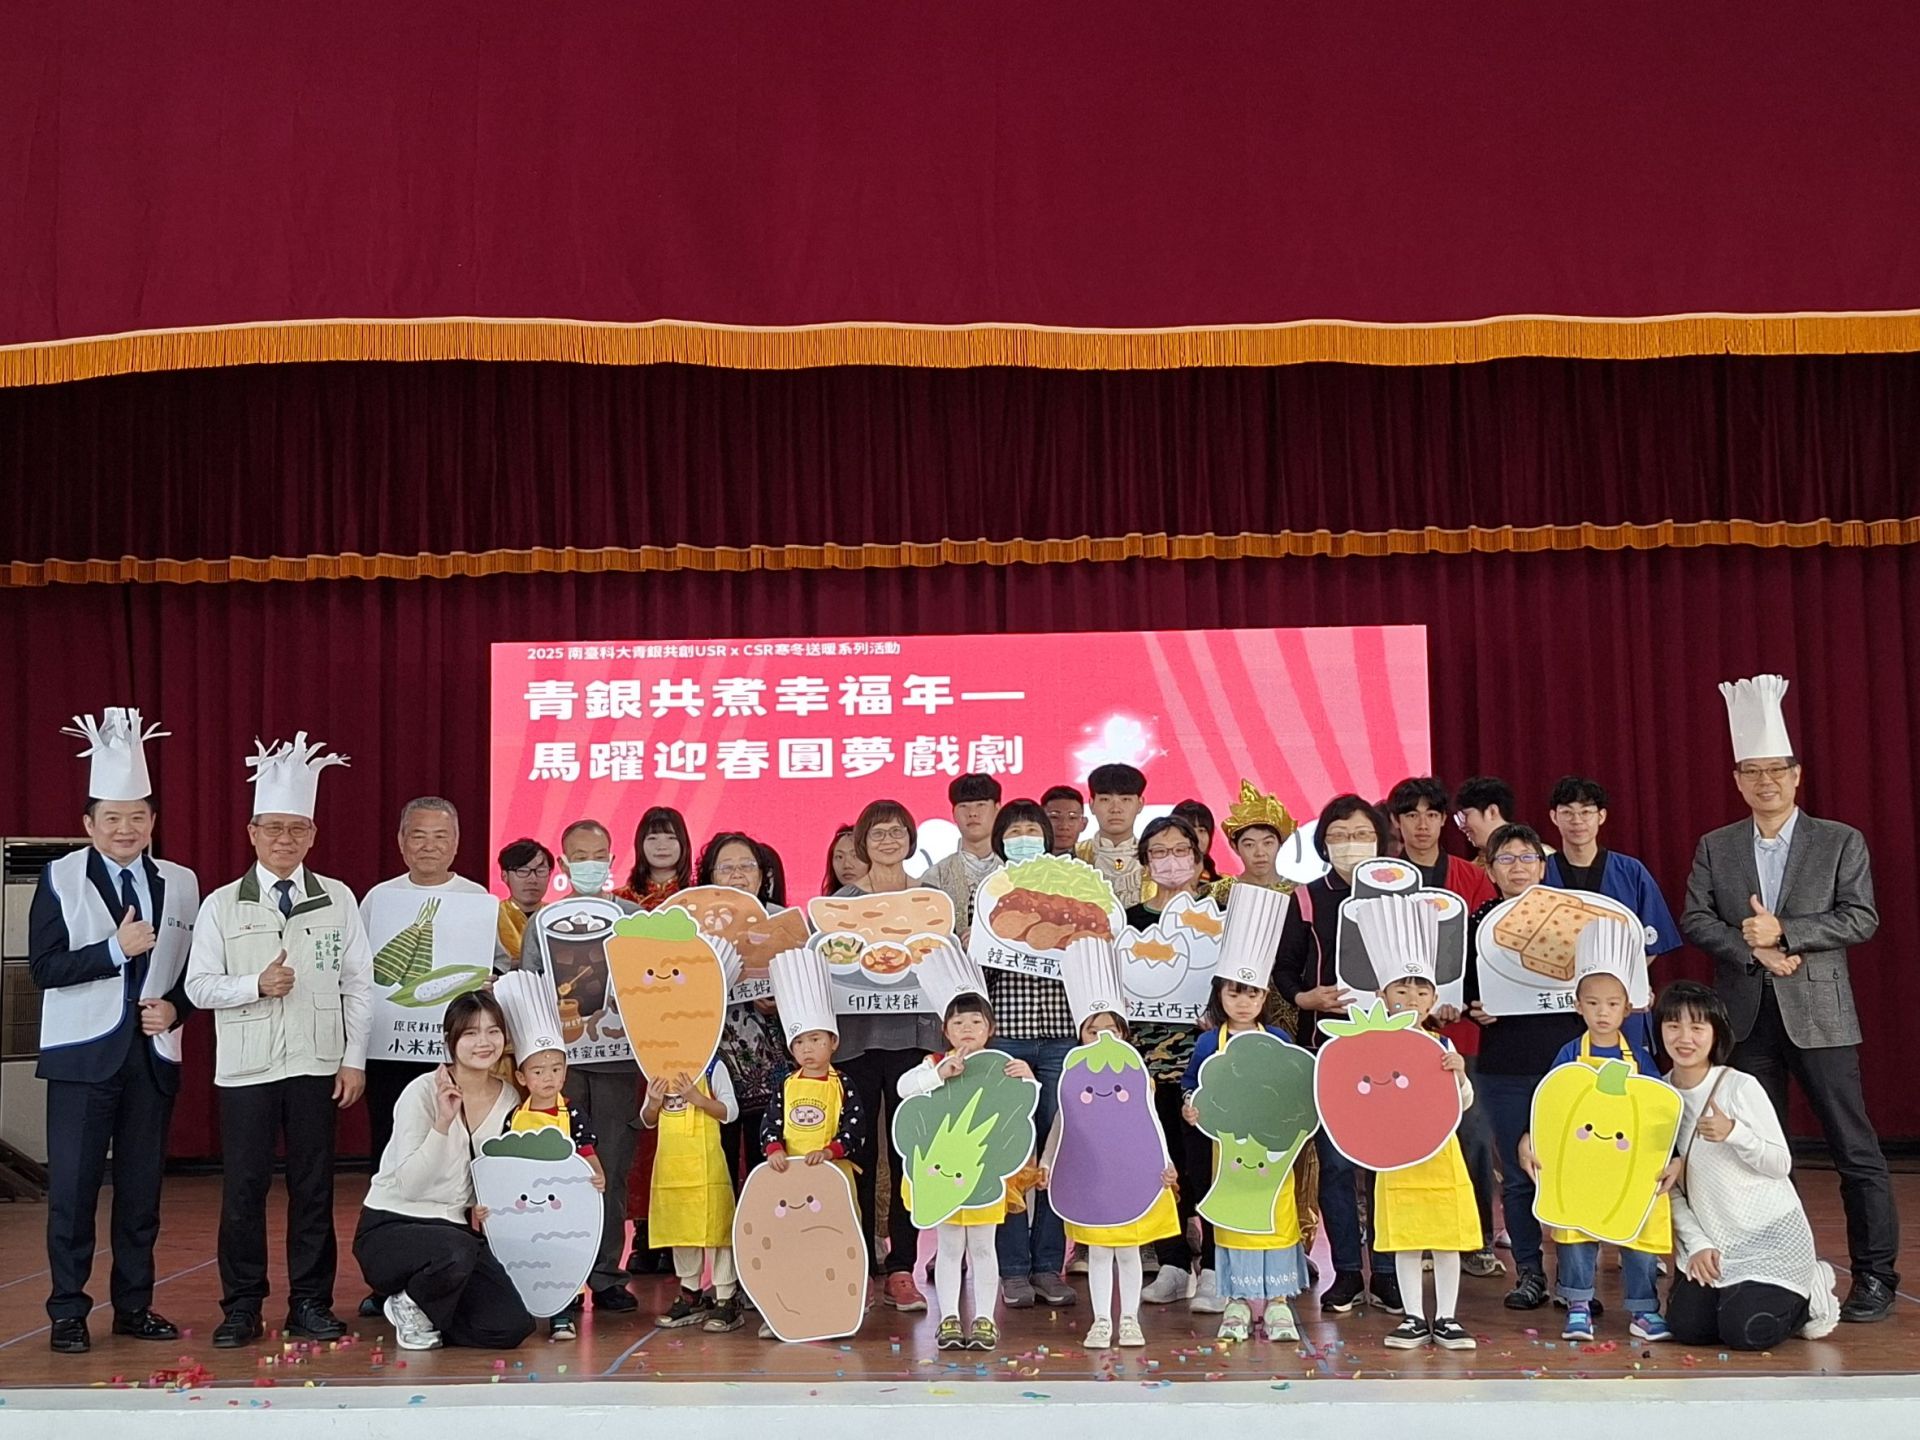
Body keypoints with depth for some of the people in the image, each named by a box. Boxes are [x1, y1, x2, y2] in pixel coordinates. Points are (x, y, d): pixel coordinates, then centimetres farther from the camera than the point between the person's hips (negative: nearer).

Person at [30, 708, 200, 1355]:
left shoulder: (181, 882, 7)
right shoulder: (60, 878, -2)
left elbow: (195, 969, 11)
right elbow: (44, 967, -10)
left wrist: (174, 1007, -6)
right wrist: (116, 949, -18)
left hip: (153, 1055, 3)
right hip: (84, 1055, -3)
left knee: (142, 1187, 9)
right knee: (72, 1187, 0)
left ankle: (134, 1306, 20)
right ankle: (67, 1312, 12)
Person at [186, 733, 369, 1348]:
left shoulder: (338, 900, 4)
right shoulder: (222, 905, 4)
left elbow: (359, 985, 4)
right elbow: (198, 986, 2)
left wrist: (354, 1060, -1)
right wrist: (256, 985, -15)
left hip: (317, 1066, 0)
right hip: (245, 1068, 0)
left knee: (313, 1186, 5)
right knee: (243, 1187, 3)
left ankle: (310, 1303, 16)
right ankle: (241, 1307, 15)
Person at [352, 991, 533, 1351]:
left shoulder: (508, 1100, 2)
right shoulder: (424, 1091, -15)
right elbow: (408, 1186, -23)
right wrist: (443, 1123, -32)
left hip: (458, 1230, 5)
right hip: (390, 1228, -5)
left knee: (512, 1328, -14)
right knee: (455, 1252, -38)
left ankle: (425, 1311, 13)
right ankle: (411, 1307, -4)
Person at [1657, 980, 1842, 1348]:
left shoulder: (1741, 1087, -16)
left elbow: (1781, 1165, -14)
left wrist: (1733, 1132, -31)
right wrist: (1696, 1244, -6)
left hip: (1770, 1235, -5)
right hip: (1709, 1238, 5)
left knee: (1745, 1333, -16)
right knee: (1688, 1327, -8)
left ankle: (1811, 1295, 15)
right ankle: (1738, 1293, 24)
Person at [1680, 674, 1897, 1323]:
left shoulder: (1841, 842, 2)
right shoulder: (1714, 848, 8)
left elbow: (1861, 920, -7)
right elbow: (1695, 920, 0)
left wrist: (1783, 931, -17)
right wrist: (1754, 949, -14)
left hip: (1819, 1017, -2)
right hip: (1747, 1018, 3)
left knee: (1856, 1149, -1)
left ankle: (1874, 1277, 8)